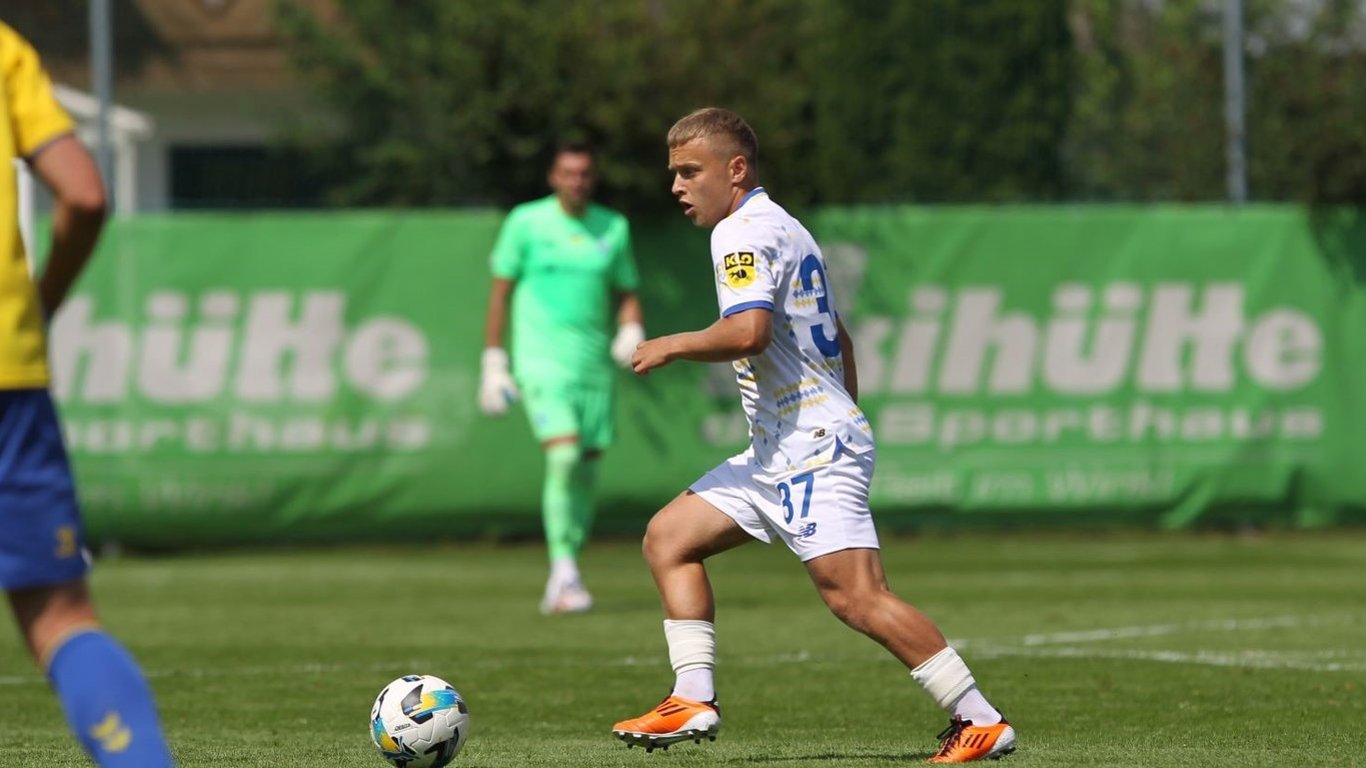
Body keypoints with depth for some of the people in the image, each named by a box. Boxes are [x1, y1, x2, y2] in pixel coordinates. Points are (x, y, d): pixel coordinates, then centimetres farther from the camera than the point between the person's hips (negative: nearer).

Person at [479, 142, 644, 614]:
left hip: (595, 364, 4)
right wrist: (493, 362, 0)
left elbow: (627, 294, 15)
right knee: (564, 456, -22)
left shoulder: (613, 229, 9)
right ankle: (564, 573, -16)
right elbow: (500, 290, 4)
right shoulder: (526, 222, 0)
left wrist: (632, 331, -8)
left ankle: (561, 586, 16)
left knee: (585, 474, 4)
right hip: (542, 362, -4)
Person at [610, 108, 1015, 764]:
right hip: (778, 455, 11)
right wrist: (845, 419, 29)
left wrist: (671, 346, -13)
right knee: (668, 537, 12)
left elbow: (748, 332, -27)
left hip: (814, 450, -11)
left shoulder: (743, 233, -11)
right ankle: (694, 702, 7)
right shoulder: (783, 229, 20)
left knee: (853, 593, -17)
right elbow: (838, 340, 26)